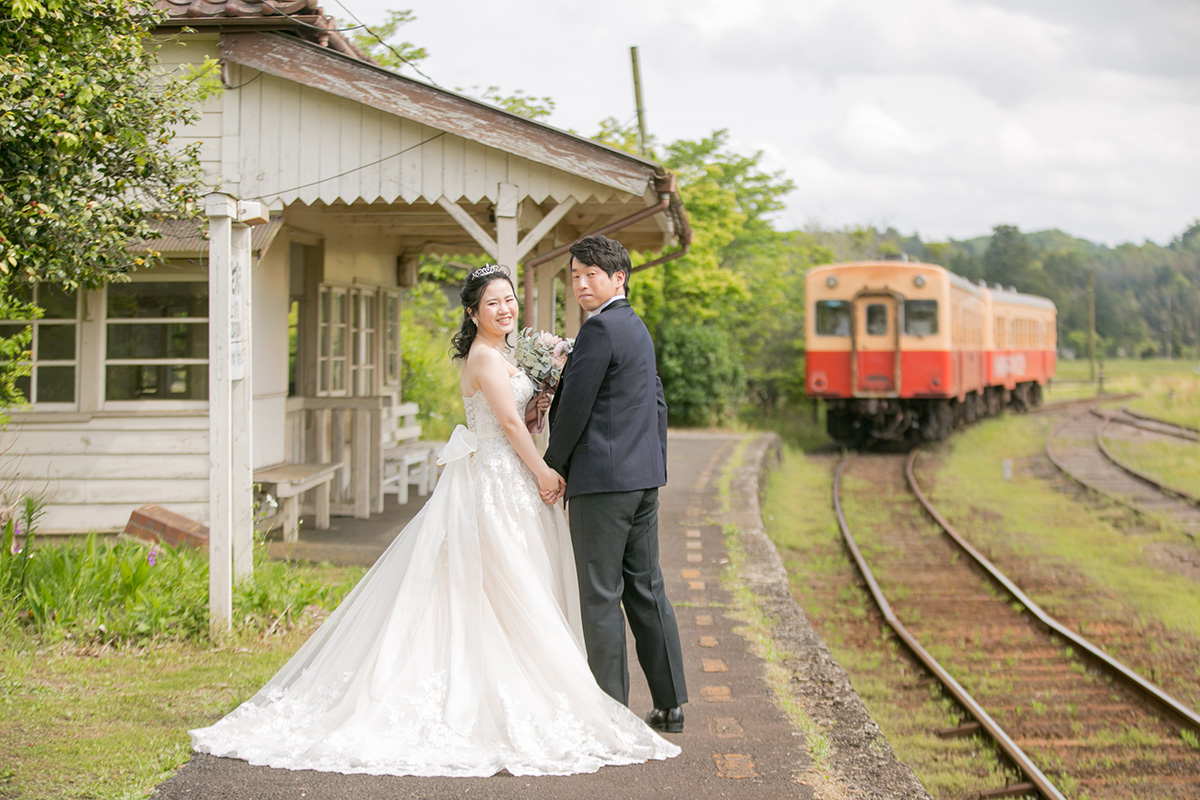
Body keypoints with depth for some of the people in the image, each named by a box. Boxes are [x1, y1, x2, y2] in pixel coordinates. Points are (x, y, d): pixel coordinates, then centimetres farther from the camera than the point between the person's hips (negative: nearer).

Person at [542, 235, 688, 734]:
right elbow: (656, 402, 22)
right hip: (644, 475, 10)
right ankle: (669, 705, 16)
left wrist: (553, 467, -2)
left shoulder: (600, 328, -13)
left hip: (602, 478, -10)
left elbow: (575, 407, -14)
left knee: (601, 595, -4)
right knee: (645, 588, 13)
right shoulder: (637, 328, 18)